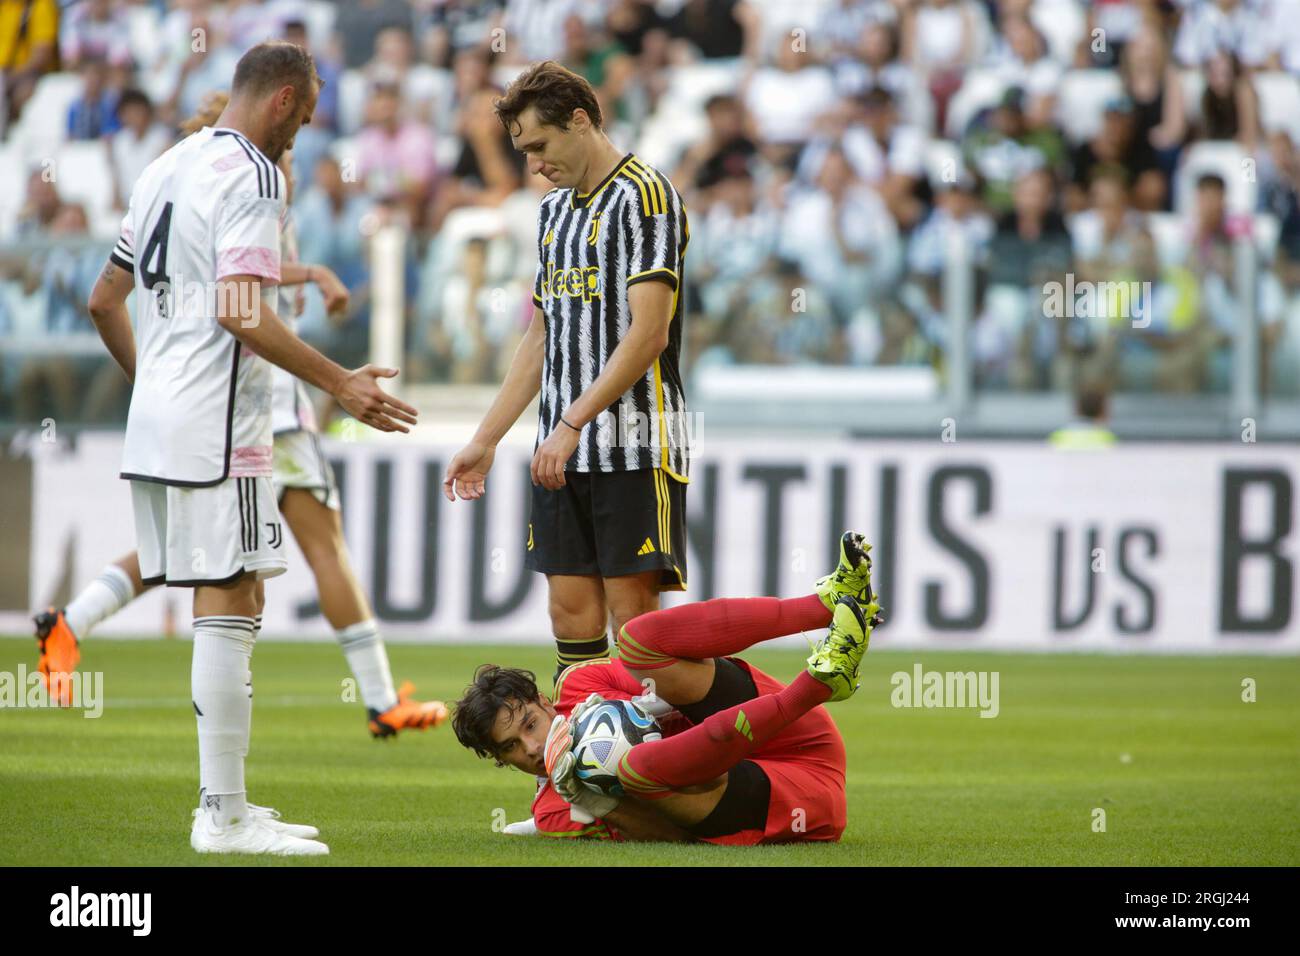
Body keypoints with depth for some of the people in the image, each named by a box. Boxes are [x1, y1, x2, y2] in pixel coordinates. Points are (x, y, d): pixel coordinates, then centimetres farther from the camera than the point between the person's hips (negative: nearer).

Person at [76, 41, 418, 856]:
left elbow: (106, 300, 22)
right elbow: (241, 313, -21)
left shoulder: (168, 168, 16)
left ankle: (226, 804, 17)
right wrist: (340, 384, -17)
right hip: (217, 427, -9)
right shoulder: (252, 176, -11)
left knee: (231, 606, 15)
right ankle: (225, 817, -6)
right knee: (229, 611, -6)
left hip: (156, 420, 9)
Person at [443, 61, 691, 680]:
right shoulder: (554, 210, 18)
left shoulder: (644, 197, -8)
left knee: (632, 612, -8)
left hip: (634, 444, -8)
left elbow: (648, 332, -17)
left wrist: (572, 425, -20)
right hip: (562, 450, 8)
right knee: (571, 608, 4)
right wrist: (484, 441, 18)